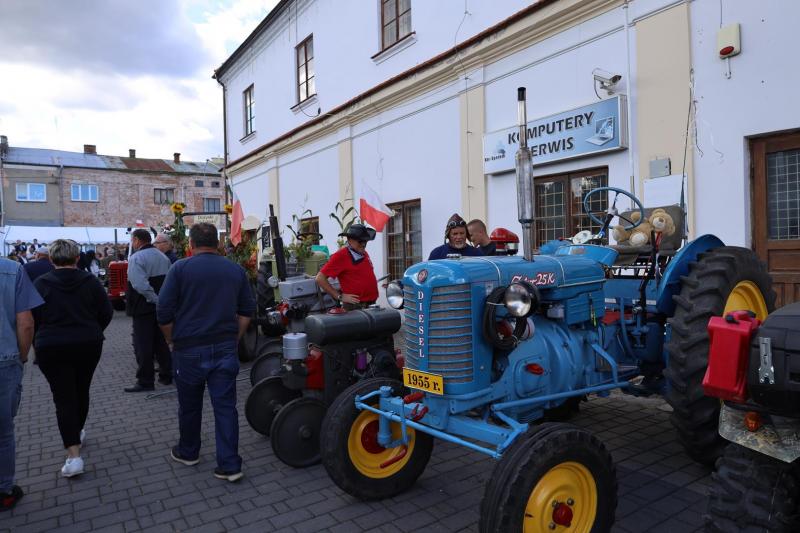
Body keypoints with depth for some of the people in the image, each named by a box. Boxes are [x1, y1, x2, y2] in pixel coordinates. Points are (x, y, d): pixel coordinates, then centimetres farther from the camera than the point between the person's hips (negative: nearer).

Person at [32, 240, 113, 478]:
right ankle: (77, 432, 41)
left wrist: (38, 344, 12)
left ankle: (74, 455, -7)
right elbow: (106, 312, -1)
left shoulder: (41, 284, -7)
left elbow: (32, 318, -4)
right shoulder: (90, 281, -3)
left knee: (63, 398, 0)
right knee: (81, 391, 21)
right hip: (88, 346, 2)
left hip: (51, 348, -2)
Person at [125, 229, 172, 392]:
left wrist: (155, 299, -17)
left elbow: (140, 285, -24)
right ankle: (166, 375, 22)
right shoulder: (163, 257, 12)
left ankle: (145, 381, 4)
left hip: (144, 307, -7)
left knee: (143, 344, -1)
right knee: (161, 341, 15)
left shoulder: (136, 258, -12)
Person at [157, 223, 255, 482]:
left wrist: (173, 341, 7)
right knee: (225, 406, 5)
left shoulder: (180, 269, -6)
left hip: (190, 349, -2)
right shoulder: (236, 270, 4)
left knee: (190, 405, 17)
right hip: (225, 349, 2)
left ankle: (188, 452, 37)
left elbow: (164, 313, -7)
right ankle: (229, 465, 4)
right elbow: (247, 310, 8)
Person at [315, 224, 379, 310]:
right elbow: (320, 279, -15)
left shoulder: (364, 253, 11)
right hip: (356, 306, -8)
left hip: (372, 304, 8)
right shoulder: (341, 256, -12)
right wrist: (340, 296, -14)